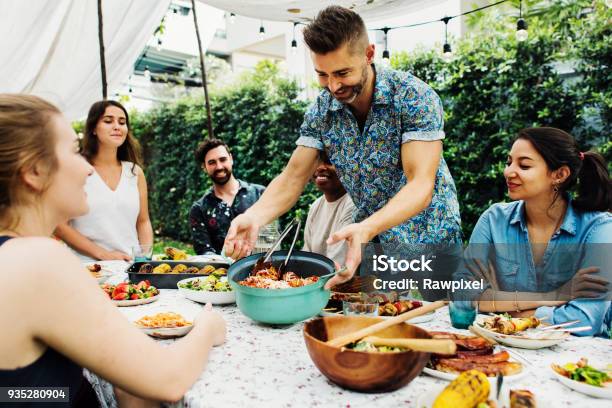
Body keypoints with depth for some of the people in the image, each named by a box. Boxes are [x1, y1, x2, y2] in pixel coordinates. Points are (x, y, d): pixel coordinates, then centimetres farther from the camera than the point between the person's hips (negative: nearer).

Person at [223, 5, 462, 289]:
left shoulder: (414, 96, -22)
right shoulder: (321, 110, -8)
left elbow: (421, 185, -29)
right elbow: (293, 177, -10)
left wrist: (365, 229, -46)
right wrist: (255, 216, -31)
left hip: (428, 242, -3)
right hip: (372, 243, 4)